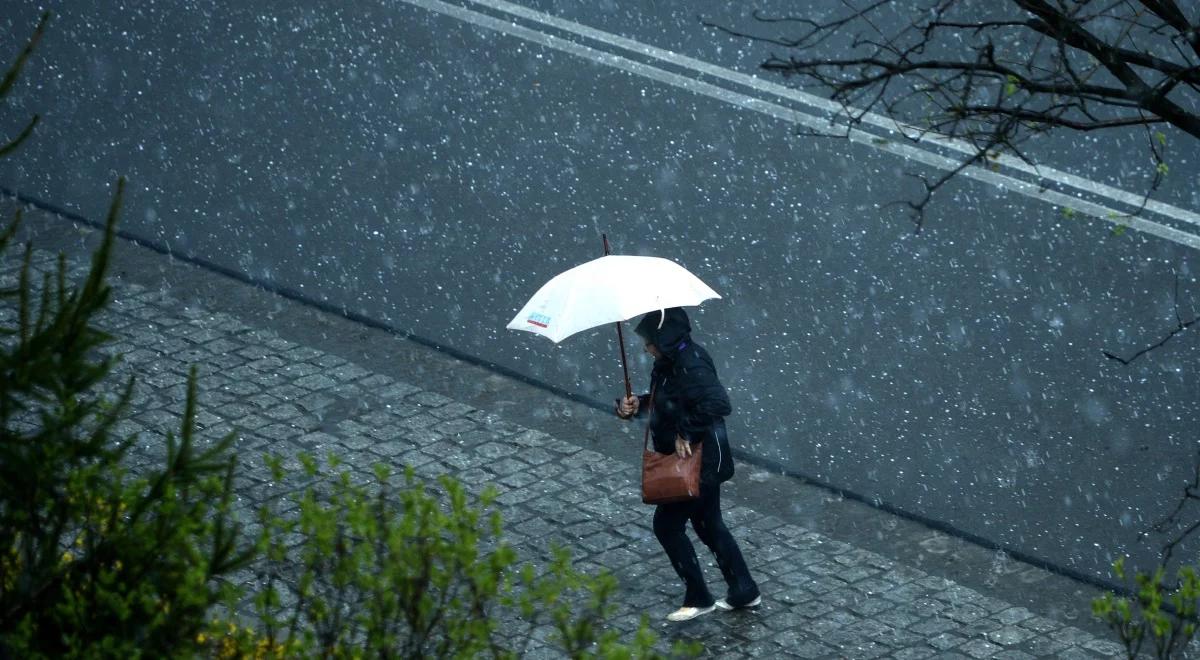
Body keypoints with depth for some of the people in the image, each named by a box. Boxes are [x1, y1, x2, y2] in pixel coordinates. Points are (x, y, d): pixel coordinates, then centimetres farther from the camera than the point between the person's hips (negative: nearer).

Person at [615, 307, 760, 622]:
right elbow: (660, 401, 16)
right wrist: (635, 405, -4)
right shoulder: (669, 362, 4)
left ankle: (698, 599, 11)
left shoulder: (692, 367, -27)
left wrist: (686, 434, -31)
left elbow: (717, 404, -39)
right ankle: (744, 592, 30)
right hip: (704, 462, 10)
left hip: (698, 462, -10)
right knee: (709, 524, 20)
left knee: (667, 525, 1)